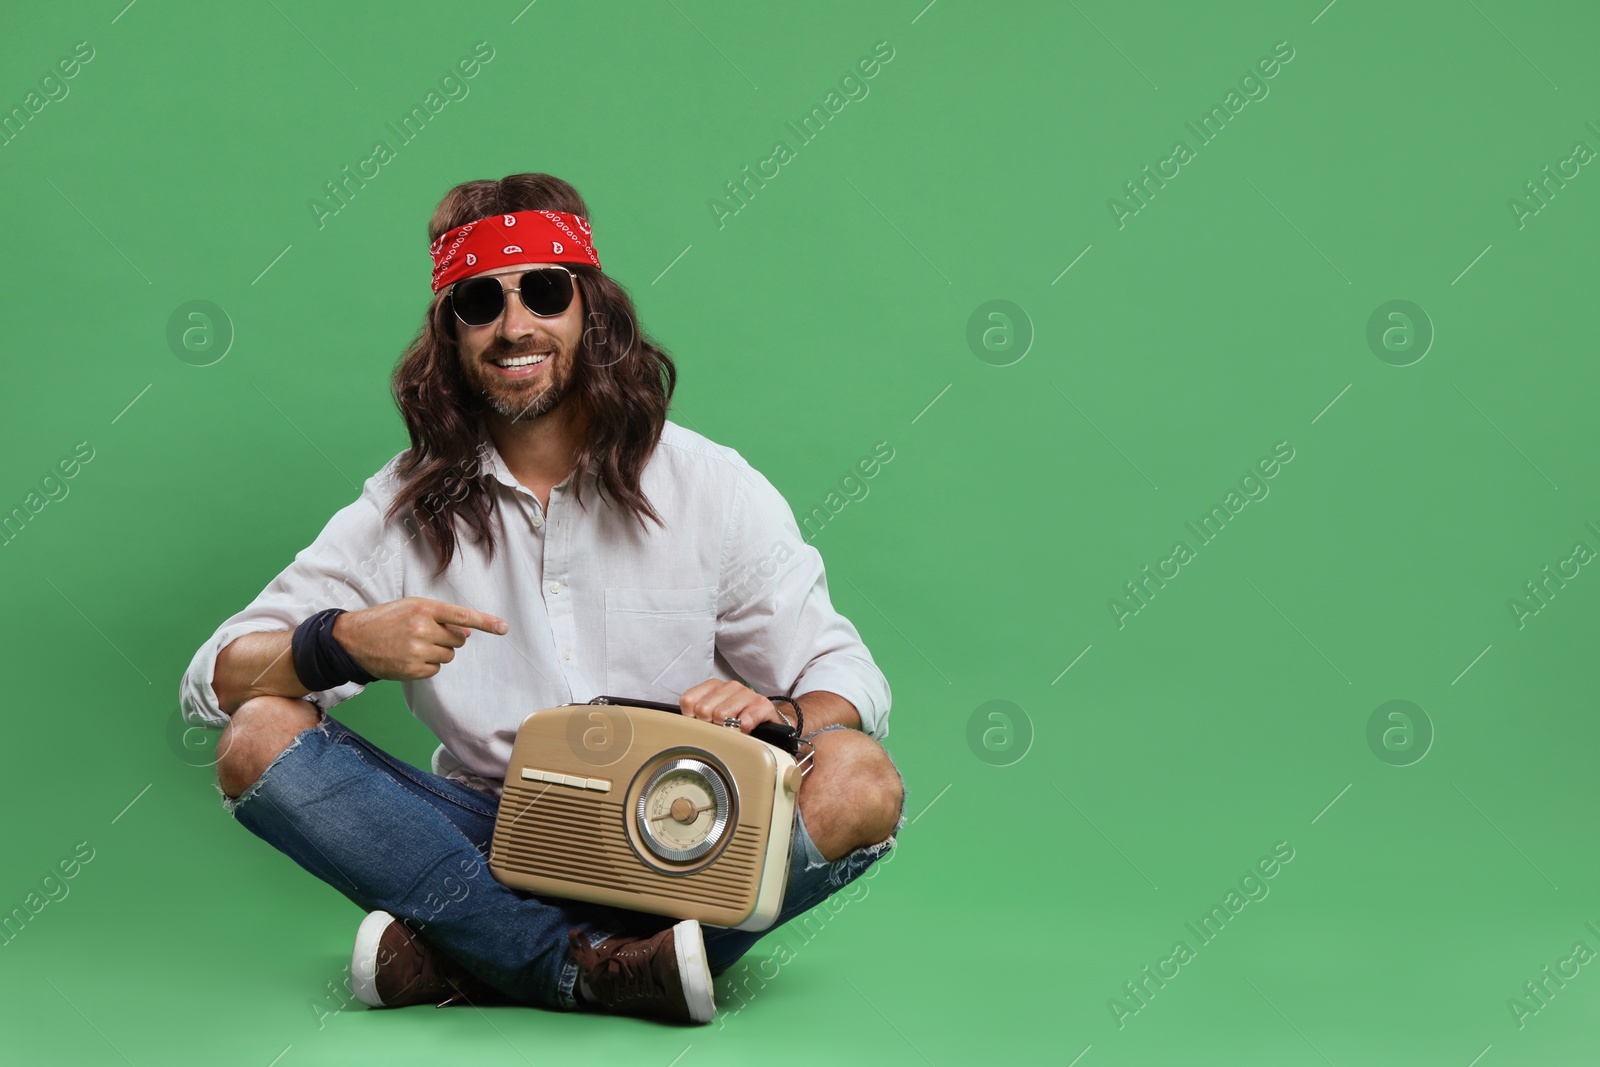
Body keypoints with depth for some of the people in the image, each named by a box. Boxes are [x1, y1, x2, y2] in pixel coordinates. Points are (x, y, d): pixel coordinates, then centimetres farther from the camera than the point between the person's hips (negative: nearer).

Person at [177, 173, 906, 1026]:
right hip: (488, 842, 1)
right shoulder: (406, 508, 3)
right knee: (258, 740, -21)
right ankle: (609, 968, -27)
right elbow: (211, 682, -3)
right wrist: (343, 642, -25)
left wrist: (776, 716, -23)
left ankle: (461, 959, -25)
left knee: (862, 783, -29)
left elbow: (849, 682, 1)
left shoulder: (711, 487, 2)